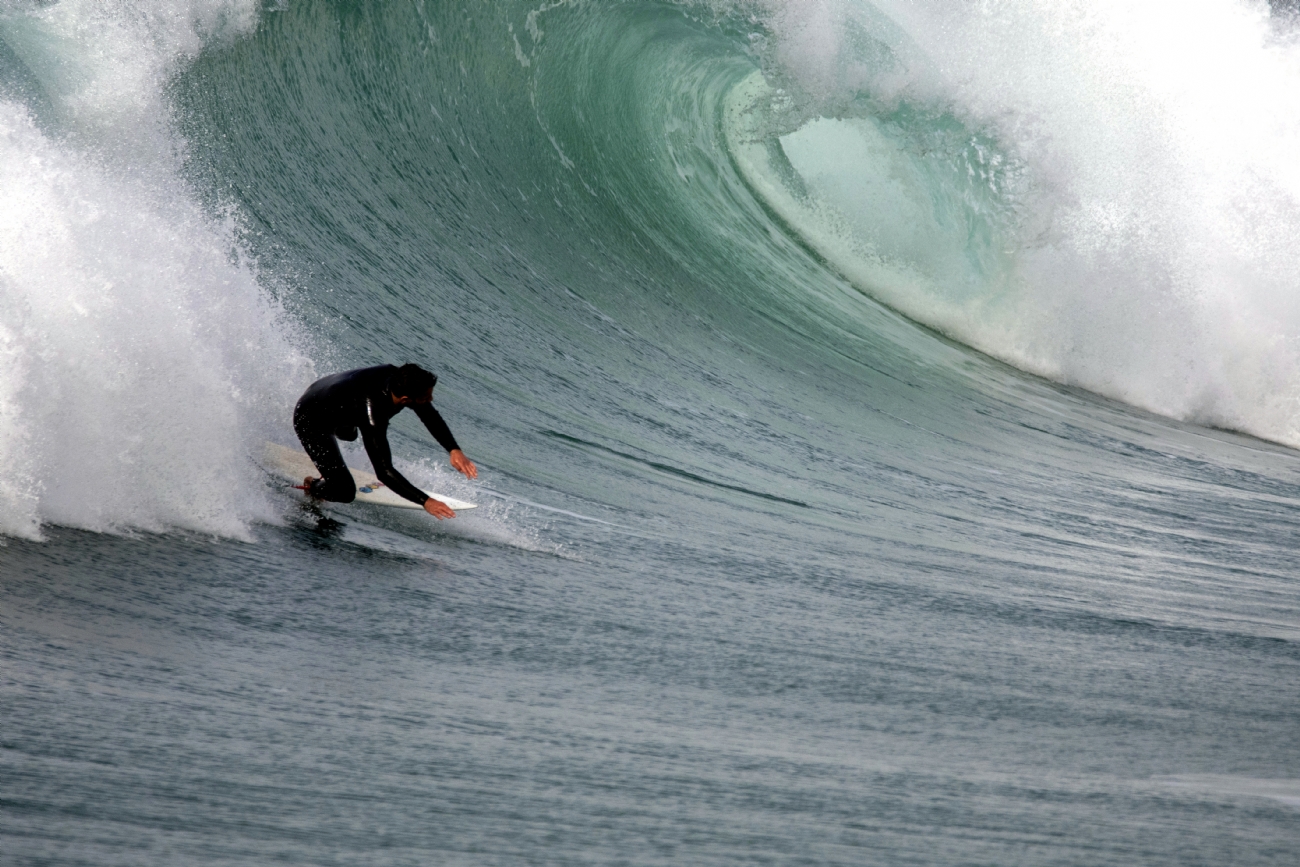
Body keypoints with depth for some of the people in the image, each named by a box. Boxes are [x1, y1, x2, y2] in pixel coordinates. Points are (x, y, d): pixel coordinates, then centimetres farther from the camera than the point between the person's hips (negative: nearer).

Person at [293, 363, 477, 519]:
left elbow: (430, 416, -9)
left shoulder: (399, 378, -25)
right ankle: (312, 487, 16)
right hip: (311, 421, -7)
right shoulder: (372, 415, -44)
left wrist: (454, 450, -22)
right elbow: (384, 472, -43)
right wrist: (425, 501, -46)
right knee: (345, 492, -12)